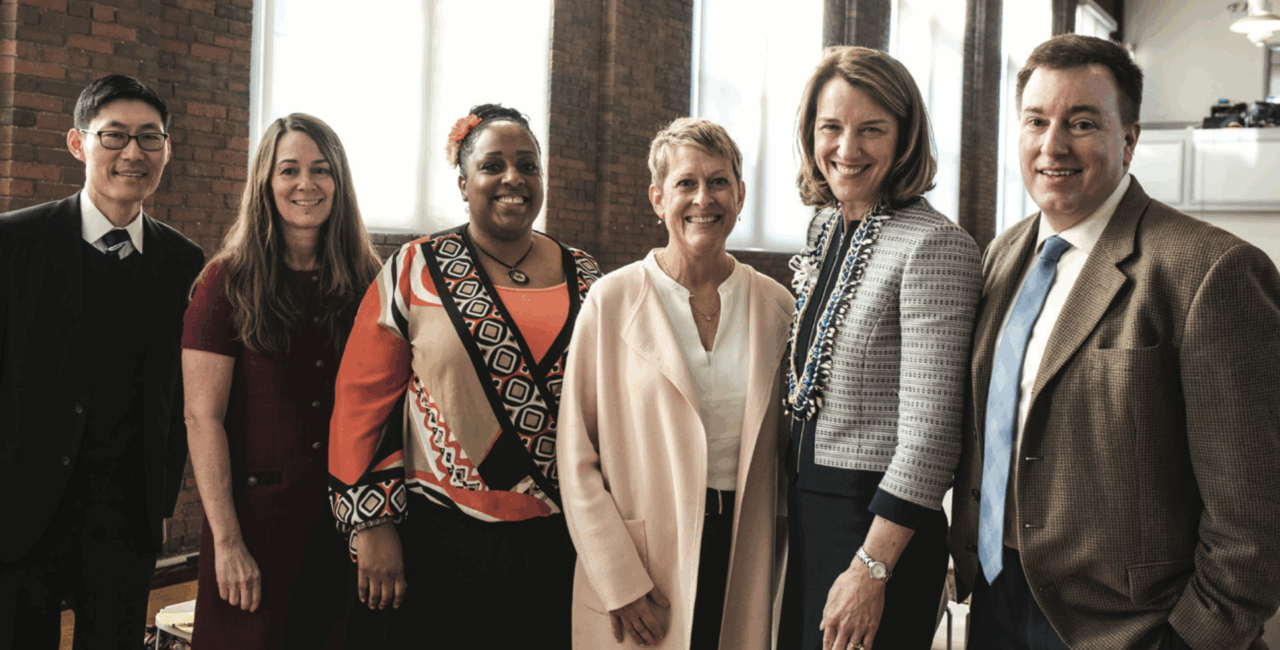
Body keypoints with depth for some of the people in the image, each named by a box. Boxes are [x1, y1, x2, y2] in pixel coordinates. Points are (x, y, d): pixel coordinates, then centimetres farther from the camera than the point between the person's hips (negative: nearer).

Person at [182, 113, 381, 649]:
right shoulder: (228, 282, -5)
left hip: (346, 521, 3)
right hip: (258, 516, -3)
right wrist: (227, 541, -13)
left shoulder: (366, 282, 4)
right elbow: (202, 418, -8)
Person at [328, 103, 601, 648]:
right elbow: (362, 399, -4)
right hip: (441, 539, -3)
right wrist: (373, 525, -8)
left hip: (559, 543, 3)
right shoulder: (416, 271, -3)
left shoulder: (585, 279, 7)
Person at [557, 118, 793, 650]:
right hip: (638, 555, -2)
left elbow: (781, 450, 11)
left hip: (741, 555, 3)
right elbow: (577, 458, -6)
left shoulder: (776, 306, 4)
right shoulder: (612, 301, -5)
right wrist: (620, 583, -10)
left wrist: (771, 566, 7)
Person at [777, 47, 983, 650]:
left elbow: (930, 431, -21)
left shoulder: (935, 247, -18)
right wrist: (791, 500, 15)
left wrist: (872, 568, -21)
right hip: (803, 505, 8)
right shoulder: (825, 226, 7)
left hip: (877, 519, -7)